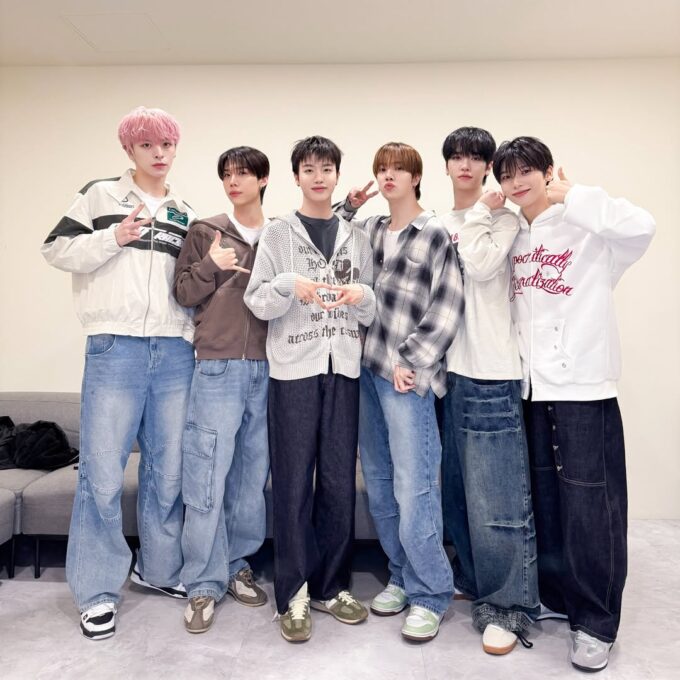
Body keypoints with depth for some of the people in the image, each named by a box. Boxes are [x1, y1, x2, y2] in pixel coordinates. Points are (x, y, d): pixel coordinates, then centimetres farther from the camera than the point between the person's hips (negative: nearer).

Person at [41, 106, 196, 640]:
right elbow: (57, 249, 1)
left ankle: (161, 569, 28)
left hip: (175, 354, 4)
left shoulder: (185, 213, 18)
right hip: (115, 349, -3)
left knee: (169, 470, 9)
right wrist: (114, 237, -10)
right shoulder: (101, 195, 8)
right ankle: (98, 591, 14)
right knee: (102, 474, -2)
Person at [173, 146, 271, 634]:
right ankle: (204, 584, 11)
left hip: (269, 369, 2)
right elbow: (183, 294, 5)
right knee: (207, 476, -1)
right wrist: (210, 266, -11)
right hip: (218, 368, -2)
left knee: (254, 473, 9)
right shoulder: (205, 231, 7)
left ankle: (238, 564, 25)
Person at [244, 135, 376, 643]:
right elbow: (257, 302, -1)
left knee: (340, 481, 7)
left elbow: (371, 312, 13)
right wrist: (290, 284, -18)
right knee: (294, 481, 0)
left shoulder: (357, 237, 14)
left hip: (343, 367, 3)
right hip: (294, 368, -2)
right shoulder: (277, 234, 6)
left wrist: (361, 295, -8)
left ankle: (331, 586, 23)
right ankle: (294, 594, 14)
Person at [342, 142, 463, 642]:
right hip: (367, 368, 6)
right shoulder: (369, 230, 15)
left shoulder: (436, 234, -2)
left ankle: (430, 595, 11)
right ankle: (401, 577, 28)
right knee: (379, 483, 12)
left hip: (407, 375, -6)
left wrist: (410, 361, -11)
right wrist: (348, 209, 11)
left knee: (413, 488, -6)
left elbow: (447, 307, -7)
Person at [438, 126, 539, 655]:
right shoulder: (438, 224, 16)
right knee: (456, 485, 14)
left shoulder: (503, 217, 0)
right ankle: (471, 577, 31)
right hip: (447, 366, 6)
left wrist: (478, 213, -6)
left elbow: (481, 266, -20)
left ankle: (508, 606, 9)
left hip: (491, 371, -6)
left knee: (496, 494, -5)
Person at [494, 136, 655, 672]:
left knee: (588, 502, 0)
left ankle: (596, 622, 16)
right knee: (544, 498, 15)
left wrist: (569, 195, -19)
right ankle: (555, 596, 32)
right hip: (532, 386, 6)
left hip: (583, 385, -6)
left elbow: (641, 227, -26)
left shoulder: (586, 226, -7)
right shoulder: (513, 237, 13)